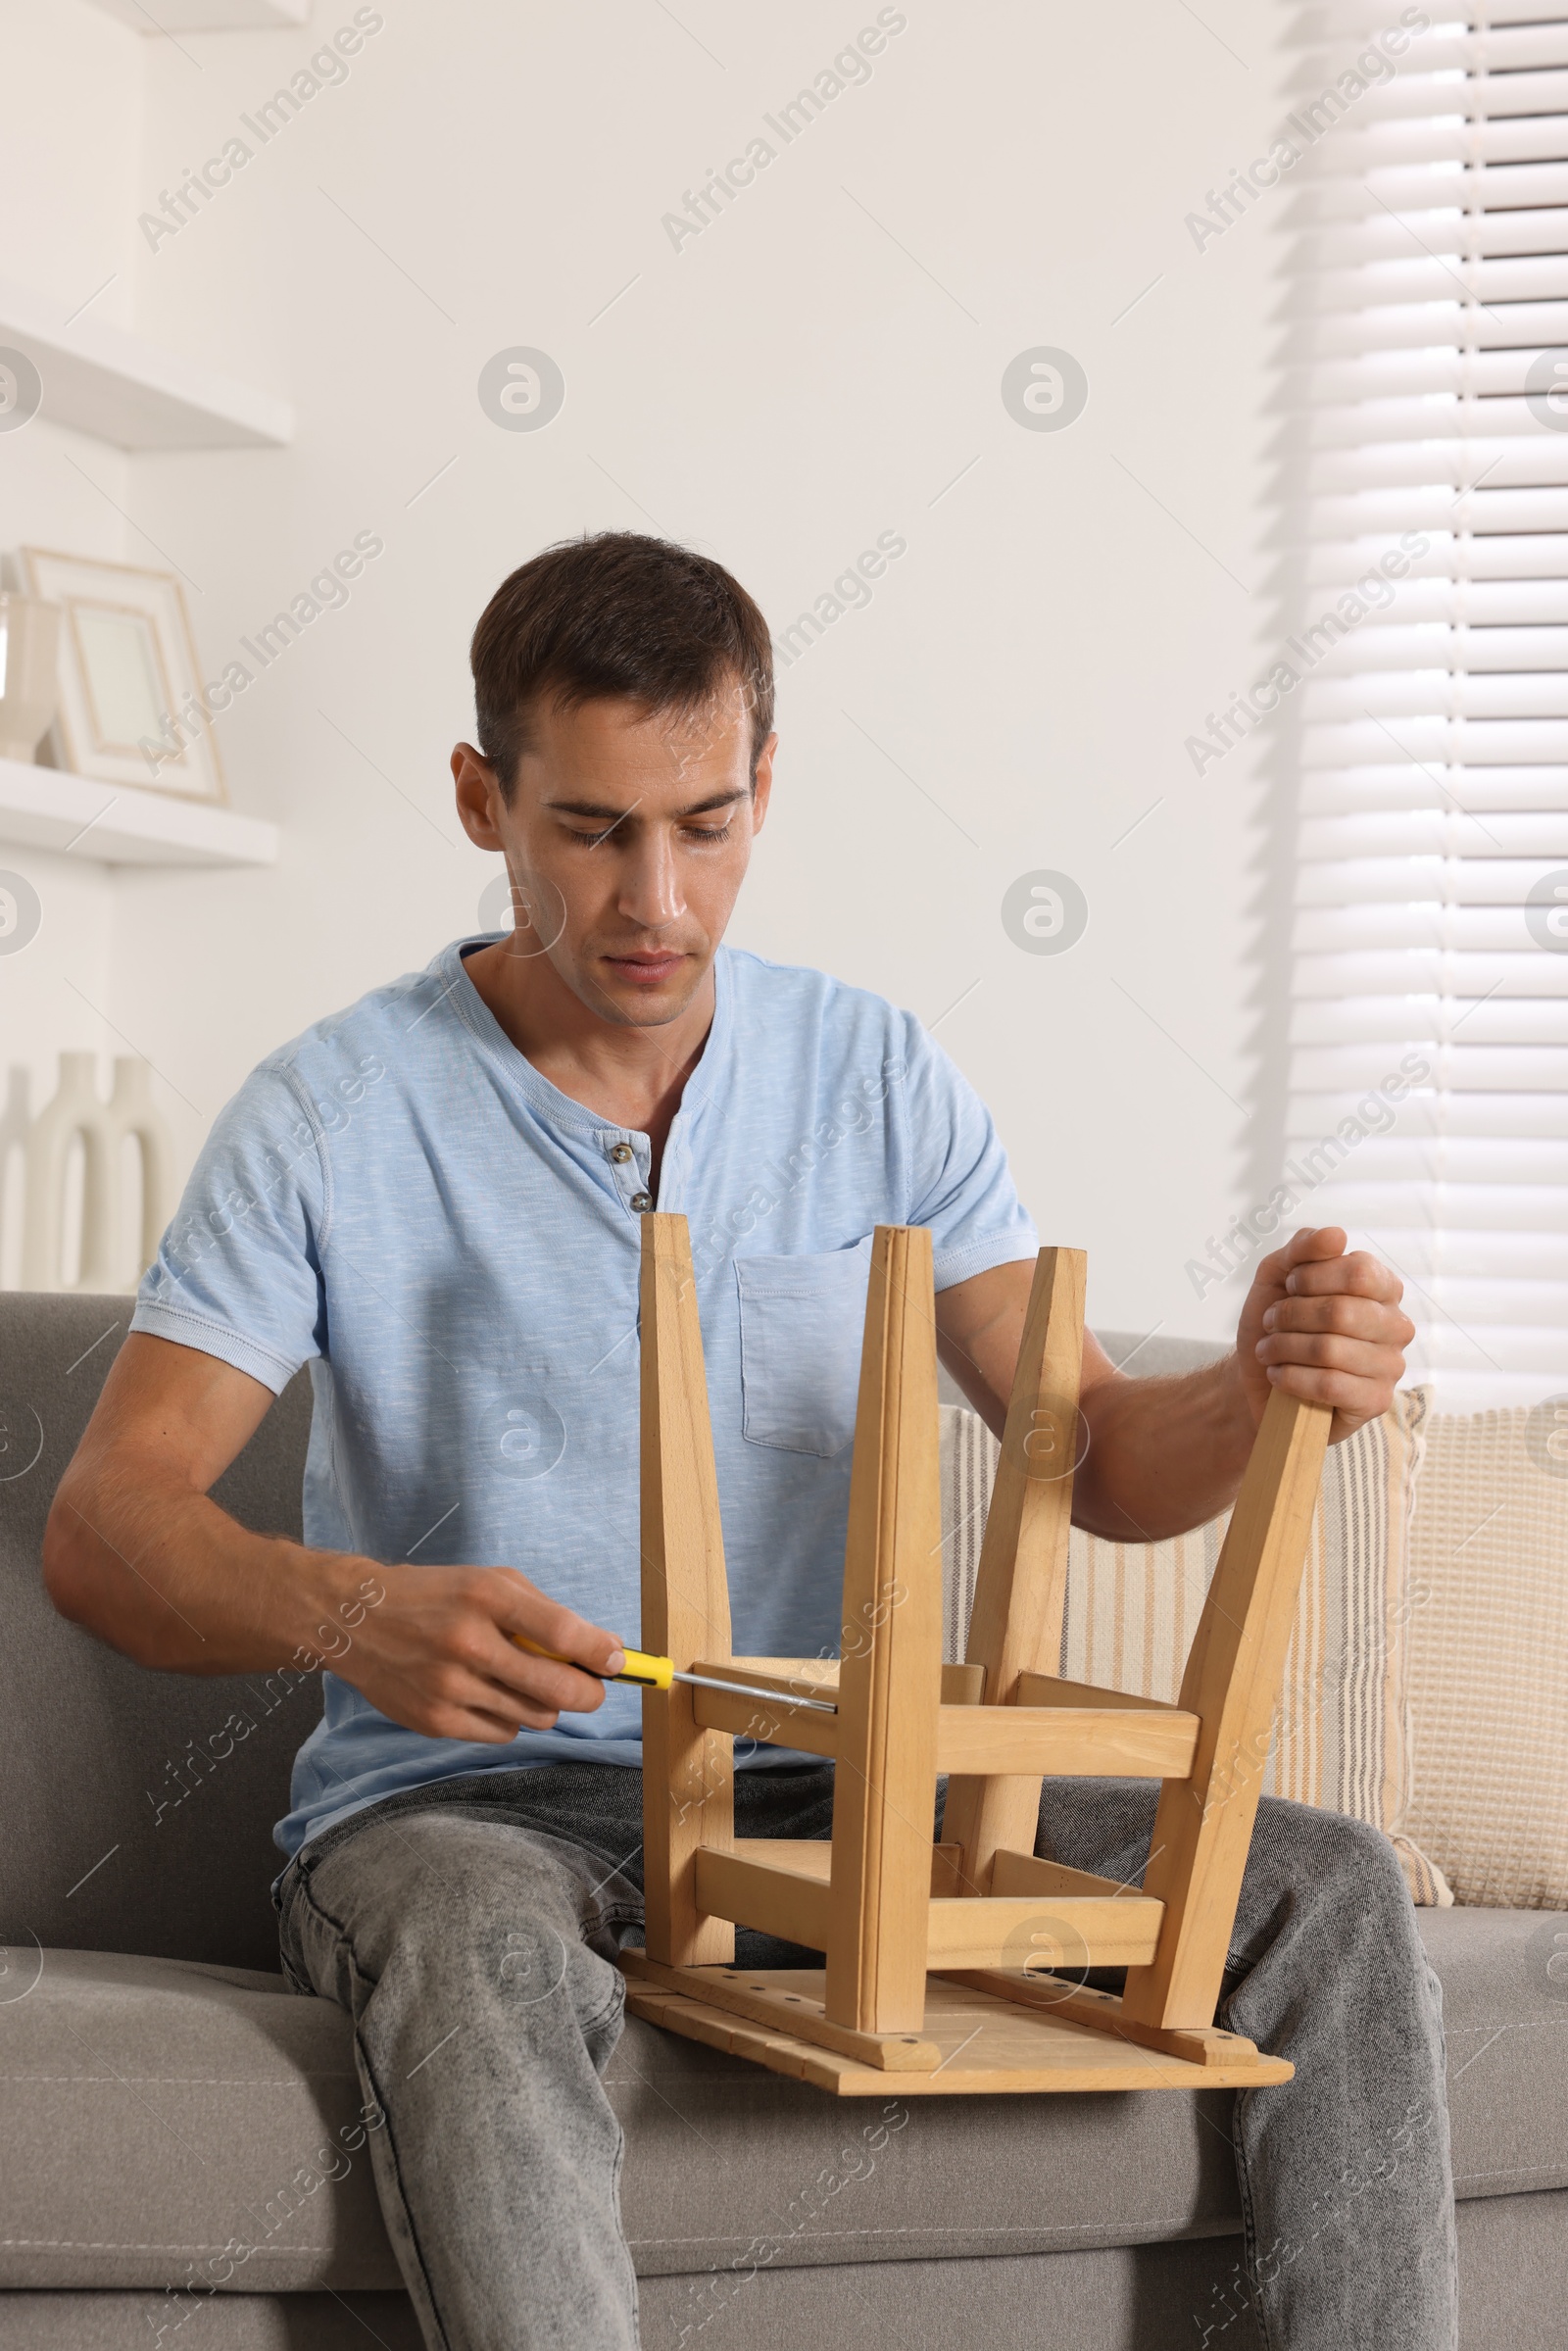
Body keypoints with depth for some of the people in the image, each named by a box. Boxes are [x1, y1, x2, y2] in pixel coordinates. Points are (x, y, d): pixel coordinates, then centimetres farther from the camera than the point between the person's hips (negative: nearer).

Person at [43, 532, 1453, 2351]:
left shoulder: (877, 1079, 5)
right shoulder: (338, 1112, -6)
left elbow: (1096, 1459, 3)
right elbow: (103, 1523, -11)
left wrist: (1261, 1388, -21)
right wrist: (349, 1614, -32)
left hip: (821, 1794, 4)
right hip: (465, 1804, -3)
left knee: (1325, 1886, -13)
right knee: (486, 1955, -39)